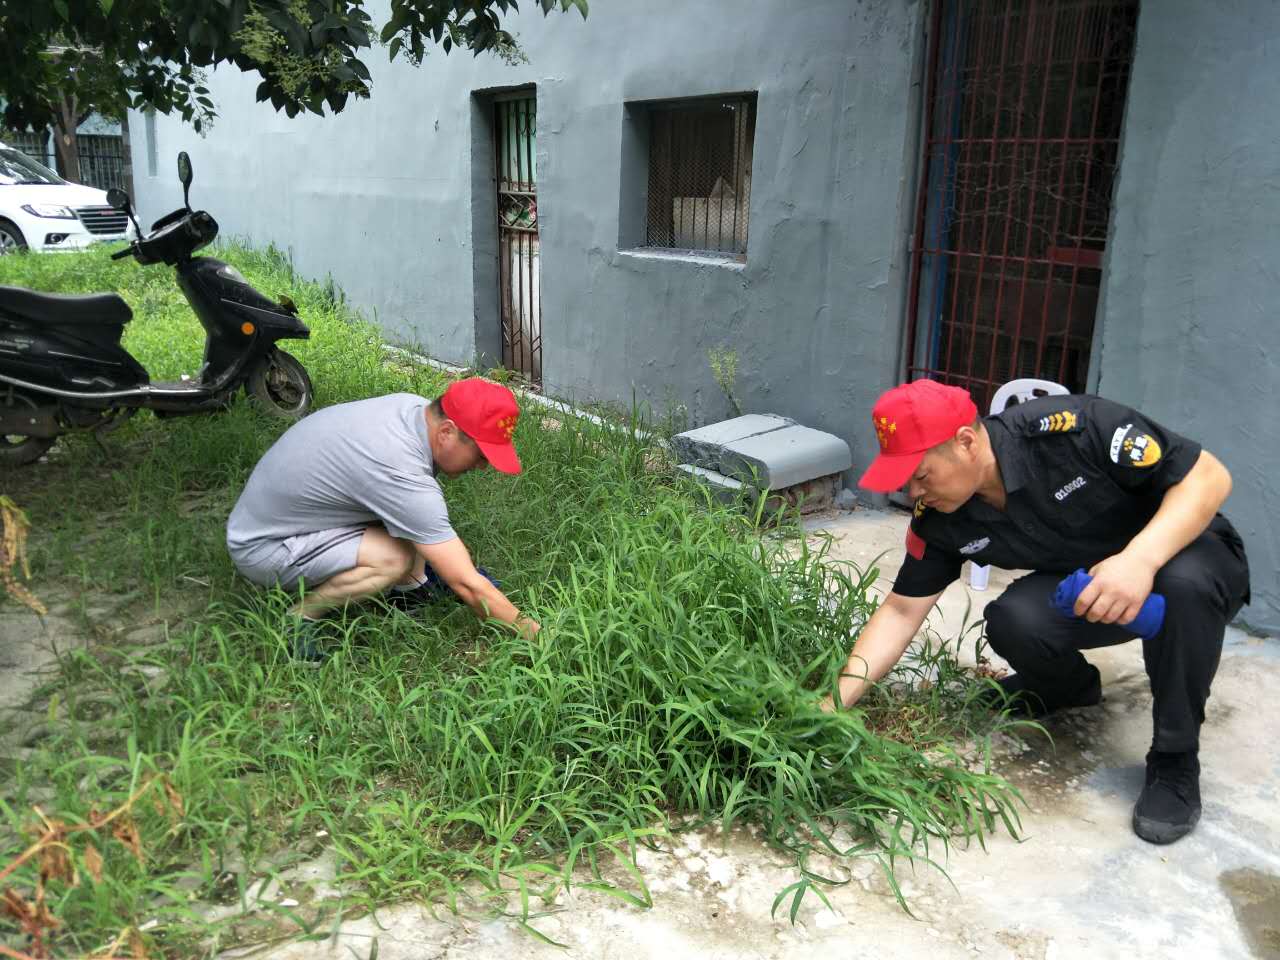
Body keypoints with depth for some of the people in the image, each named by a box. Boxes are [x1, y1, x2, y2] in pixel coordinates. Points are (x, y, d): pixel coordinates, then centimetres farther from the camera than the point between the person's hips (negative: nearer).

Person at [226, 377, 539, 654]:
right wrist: (532, 632, -21)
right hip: (263, 547, -9)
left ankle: (409, 586, 5)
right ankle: (298, 619, -9)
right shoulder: (404, 477, -34)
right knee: (395, 559, -29)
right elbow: (467, 587, -30)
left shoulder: (414, 406, -10)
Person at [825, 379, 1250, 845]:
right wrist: (835, 702, -20)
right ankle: (1068, 685, 9)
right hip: (1080, 586, 4)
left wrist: (1140, 559, -42)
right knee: (1012, 622, -27)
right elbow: (901, 611, -9)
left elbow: (1209, 475, -26)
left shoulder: (1071, 428, -31)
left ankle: (1175, 762, -15)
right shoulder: (939, 520, -15)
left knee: (1184, 583, -38)